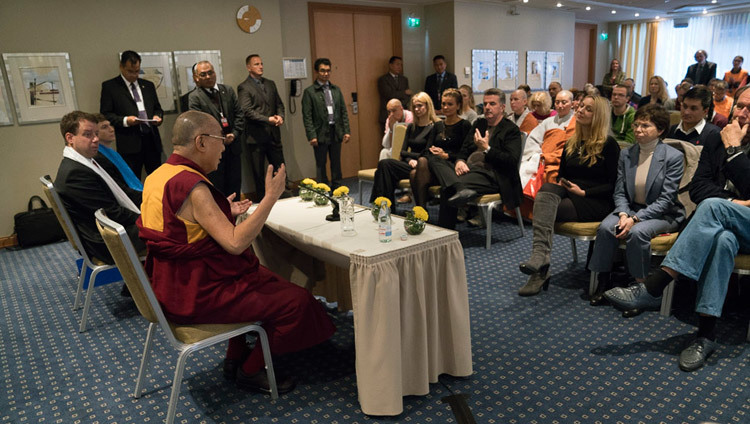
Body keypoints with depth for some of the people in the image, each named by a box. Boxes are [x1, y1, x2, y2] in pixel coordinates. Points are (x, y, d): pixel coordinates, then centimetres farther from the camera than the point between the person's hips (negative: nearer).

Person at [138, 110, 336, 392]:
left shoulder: (159, 176, 6)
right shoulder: (192, 186, -26)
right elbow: (235, 243, -31)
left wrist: (224, 212, 15)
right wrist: (271, 197, -27)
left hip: (175, 284, 11)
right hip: (197, 294, -11)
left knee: (265, 281, 29)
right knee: (296, 300, -6)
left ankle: (235, 359, 33)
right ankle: (249, 371, 14)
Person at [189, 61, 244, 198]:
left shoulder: (228, 90, 10)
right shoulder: (194, 97, -5)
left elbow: (239, 114, 8)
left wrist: (234, 134, -6)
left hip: (233, 147, 5)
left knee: (235, 186, 13)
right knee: (217, 188, 2)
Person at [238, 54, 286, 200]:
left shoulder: (270, 84, 15)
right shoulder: (244, 87, -6)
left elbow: (279, 104, 16)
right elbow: (246, 111, -15)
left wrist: (280, 116, -6)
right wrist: (268, 119, -21)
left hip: (273, 134, 6)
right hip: (256, 137, -5)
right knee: (258, 173, 5)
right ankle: (261, 200, 17)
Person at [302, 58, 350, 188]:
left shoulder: (336, 90, 10)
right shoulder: (309, 92, -4)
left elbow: (343, 112, 10)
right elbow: (307, 116, -7)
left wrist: (346, 131, 3)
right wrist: (312, 136, -14)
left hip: (336, 132, 4)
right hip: (320, 133, -4)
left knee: (336, 164, 12)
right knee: (321, 165, 5)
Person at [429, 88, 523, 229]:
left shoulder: (511, 130, 5)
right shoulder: (479, 124, 26)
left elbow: (512, 161, -8)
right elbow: (464, 150, 22)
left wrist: (487, 149, -14)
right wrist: (459, 161, -2)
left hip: (490, 175, -8)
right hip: (468, 169, 8)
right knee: (435, 162, -21)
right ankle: (461, 188, -45)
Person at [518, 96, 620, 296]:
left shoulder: (608, 144, -1)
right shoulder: (571, 143, 18)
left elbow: (613, 184, -5)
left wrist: (583, 192, -15)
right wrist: (558, 185, 0)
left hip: (596, 202, -5)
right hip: (567, 195, 5)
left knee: (545, 211, -30)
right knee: (548, 188, -31)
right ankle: (540, 257, -42)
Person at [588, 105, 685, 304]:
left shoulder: (674, 157, -9)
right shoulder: (626, 154, 5)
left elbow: (666, 199, -14)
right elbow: (619, 192, 4)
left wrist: (635, 218, -23)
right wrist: (623, 215, -17)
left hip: (662, 214, -4)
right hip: (630, 209, 4)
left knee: (637, 232, -34)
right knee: (605, 227, -27)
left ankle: (640, 286, -18)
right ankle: (603, 281, -16)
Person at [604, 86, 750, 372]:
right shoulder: (716, 142, 13)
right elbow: (697, 188, 2)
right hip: (718, 224, 3)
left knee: (713, 206, -36)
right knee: (723, 239, -37)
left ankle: (651, 289, -41)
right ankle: (706, 334, -37)